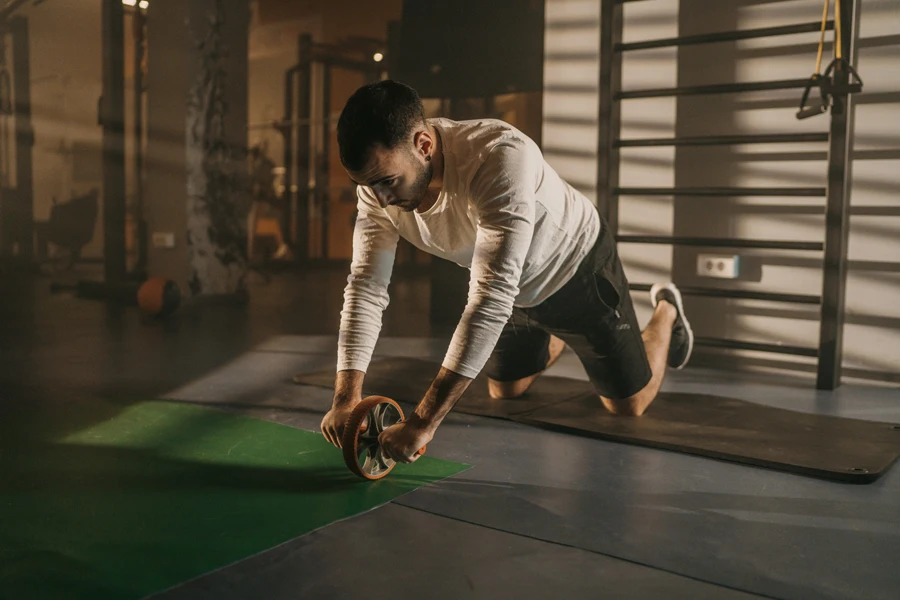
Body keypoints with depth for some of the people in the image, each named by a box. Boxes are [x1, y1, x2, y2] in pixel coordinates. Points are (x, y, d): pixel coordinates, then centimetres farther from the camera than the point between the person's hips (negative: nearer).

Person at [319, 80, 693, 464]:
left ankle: (665, 311, 37)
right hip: (513, 290, 5)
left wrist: (423, 421, -51)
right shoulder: (378, 187, -25)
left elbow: (491, 297, -49)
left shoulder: (501, 157, -45)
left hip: (576, 265, -5)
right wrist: (346, 398, -33)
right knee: (505, 392, 21)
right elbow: (365, 288, -21)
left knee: (628, 405, 8)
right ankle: (562, 336, 49)